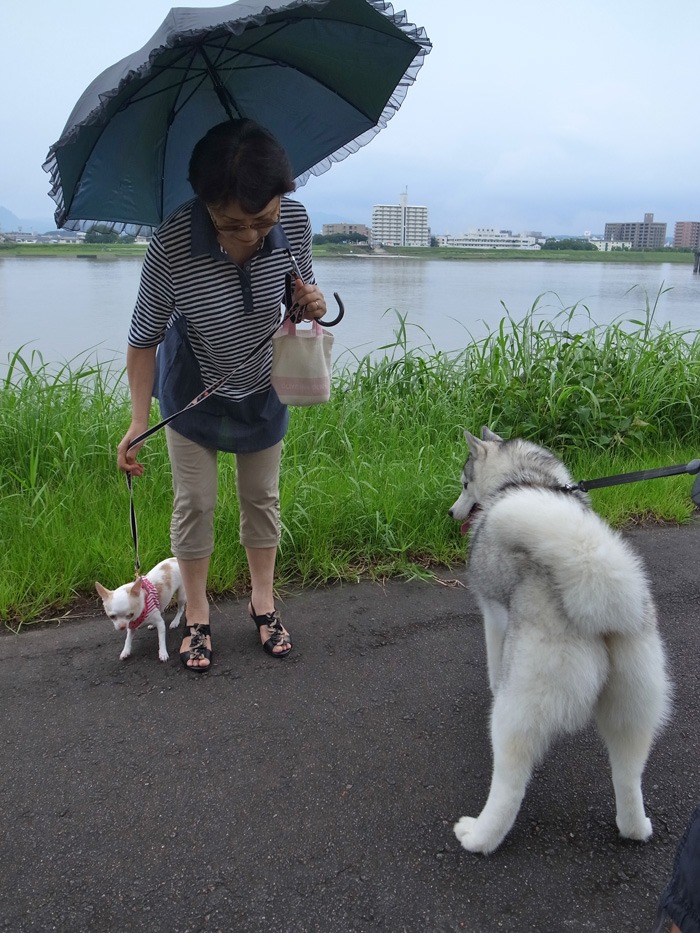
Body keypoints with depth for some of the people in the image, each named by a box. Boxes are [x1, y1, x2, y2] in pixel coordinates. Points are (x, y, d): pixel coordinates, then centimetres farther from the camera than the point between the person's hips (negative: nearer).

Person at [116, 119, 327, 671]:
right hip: (193, 387, -2)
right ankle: (198, 617, 24)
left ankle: (263, 601, 33)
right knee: (195, 502, 4)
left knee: (262, 497, 12)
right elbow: (144, 337, -20)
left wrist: (312, 302, -26)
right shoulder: (171, 245, -34)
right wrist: (138, 421, -23)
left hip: (263, 385, 3)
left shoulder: (296, 221, -24)